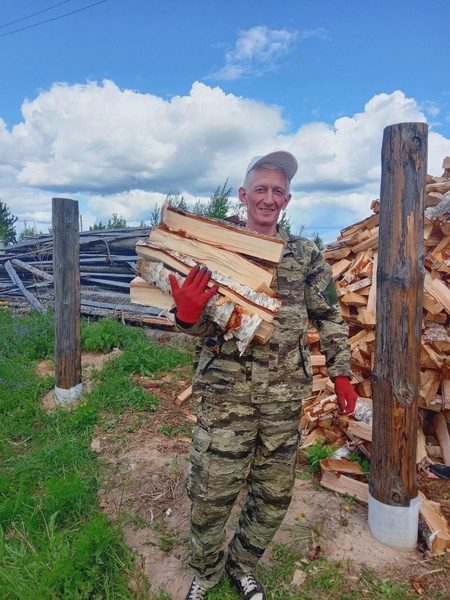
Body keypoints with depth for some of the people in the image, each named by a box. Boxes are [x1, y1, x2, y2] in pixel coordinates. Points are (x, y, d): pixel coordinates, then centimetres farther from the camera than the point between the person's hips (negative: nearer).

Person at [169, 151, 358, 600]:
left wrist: (341, 373, 7)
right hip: (225, 394, -2)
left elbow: (329, 318, 12)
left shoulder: (306, 255, 5)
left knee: (274, 496, 15)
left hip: (285, 399, 3)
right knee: (210, 493, 6)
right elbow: (204, 326, -2)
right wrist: (186, 315, -24)